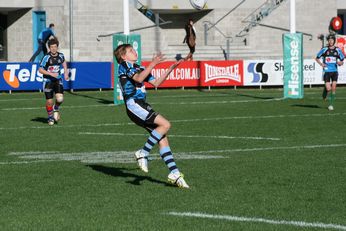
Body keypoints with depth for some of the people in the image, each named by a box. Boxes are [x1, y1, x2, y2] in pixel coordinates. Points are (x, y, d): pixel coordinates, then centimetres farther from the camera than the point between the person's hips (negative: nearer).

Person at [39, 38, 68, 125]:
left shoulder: (61, 56, -1)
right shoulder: (46, 57, -15)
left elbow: (64, 62, 23)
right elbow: (40, 70, -14)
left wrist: (66, 72, 13)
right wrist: (51, 74, -22)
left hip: (58, 80, 3)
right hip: (48, 81, -3)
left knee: (60, 99, -15)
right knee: (49, 101, -1)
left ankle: (56, 109, 19)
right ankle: (50, 117, 25)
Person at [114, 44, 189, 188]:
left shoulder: (138, 68, 27)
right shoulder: (124, 65, 0)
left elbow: (156, 83, 26)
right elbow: (138, 78, -19)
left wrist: (170, 69, 18)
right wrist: (152, 64, -22)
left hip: (141, 106, 9)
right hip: (133, 104, -9)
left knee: (163, 138, 0)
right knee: (165, 124, -21)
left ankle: (174, 174, -2)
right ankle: (143, 153, -15)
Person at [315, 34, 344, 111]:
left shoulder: (337, 50, 3)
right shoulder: (324, 49, -2)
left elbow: (342, 61, 13)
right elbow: (317, 58, 9)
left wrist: (340, 63, -11)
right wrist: (321, 64, -8)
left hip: (334, 71, 2)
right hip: (327, 71, -2)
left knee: (333, 88, -6)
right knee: (328, 88, -11)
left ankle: (331, 104, 5)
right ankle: (324, 94, 25)